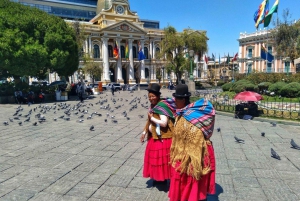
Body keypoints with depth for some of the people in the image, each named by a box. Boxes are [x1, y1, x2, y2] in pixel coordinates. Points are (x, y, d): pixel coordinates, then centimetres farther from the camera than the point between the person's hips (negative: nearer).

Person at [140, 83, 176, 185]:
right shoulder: (153, 106, 8)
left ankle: (164, 179, 16)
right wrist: (144, 132, 11)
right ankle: (158, 178, 32)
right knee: (155, 157, 16)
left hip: (163, 138, -9)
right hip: (154, 137, 9)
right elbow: (149, 121, 16)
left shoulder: (163, 106, -19)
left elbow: (164, 123, -28)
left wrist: (152, 118, -18)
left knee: (162, 158, 0)